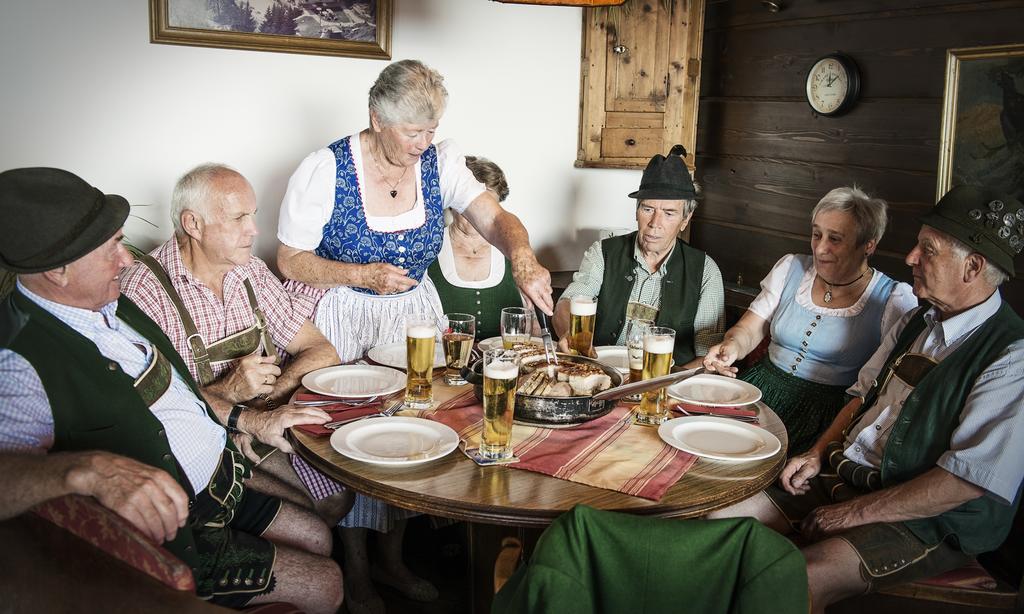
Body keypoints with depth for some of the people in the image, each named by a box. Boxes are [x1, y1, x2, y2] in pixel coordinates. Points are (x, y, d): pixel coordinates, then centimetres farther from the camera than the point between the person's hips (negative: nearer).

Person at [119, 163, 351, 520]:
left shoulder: (251, 271, 8)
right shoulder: (143, 289, -13)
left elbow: (322, 352, 3)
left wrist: (263, 401, -12)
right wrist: (228, 391, -27)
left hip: (261, 432, 6)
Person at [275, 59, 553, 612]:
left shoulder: (440, 161, -7)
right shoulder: (325, 170, -17)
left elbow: (495, 219, -17)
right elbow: (290, 260, -12)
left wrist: (522, 256, -39)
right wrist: (363, 276, -26)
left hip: (415, 315, 4)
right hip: (343, 322, -4)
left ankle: (392, 561, 30)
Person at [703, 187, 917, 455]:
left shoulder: (895, 300, -2)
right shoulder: (790, 268, 10)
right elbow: (748, 329, 10)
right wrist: (732, 346, -15)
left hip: (830, 408, -3)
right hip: (765, 385, 4)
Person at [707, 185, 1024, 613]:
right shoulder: (917, 322, 10)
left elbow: (967, 481, -21)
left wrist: (853, 514, -17)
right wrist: (817, 455, 1)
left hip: (928, 519, -7)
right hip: (843, 475, 8)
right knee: (722, 522, -6)